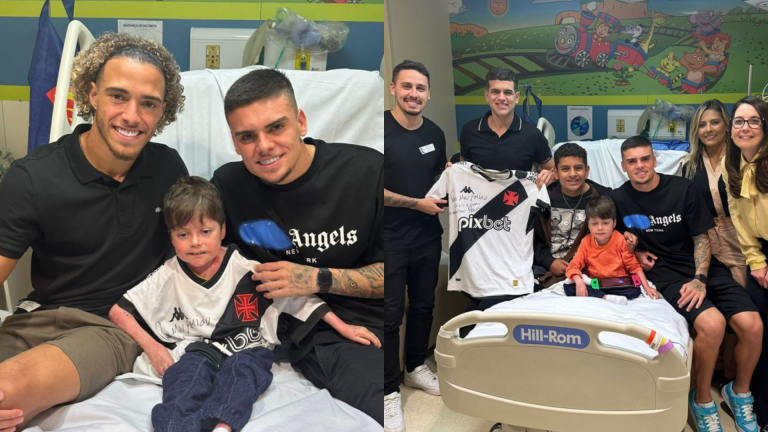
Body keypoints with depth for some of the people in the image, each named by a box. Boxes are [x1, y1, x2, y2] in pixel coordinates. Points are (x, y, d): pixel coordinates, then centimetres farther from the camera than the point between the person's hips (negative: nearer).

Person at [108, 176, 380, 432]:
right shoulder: (167, 277, 0)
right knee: (189, 372, -31)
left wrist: (343, 328, -5)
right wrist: (152, 347, -7)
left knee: (240, 369, -33)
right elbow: (118, 311, 7)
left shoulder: (246, 269, -6)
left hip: (248, 349, -1)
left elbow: (298, 294, -3)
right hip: (199, 349, 1)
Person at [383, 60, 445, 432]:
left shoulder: (435, 133, 6)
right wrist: (418, 203, -16)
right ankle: (389, 391, 16)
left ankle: (416, 368, 38)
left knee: (423, 306, 18)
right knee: (390, 315, 2)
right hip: (389, 240, -6)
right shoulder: (382, 129, -14)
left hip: (428, 236, 6)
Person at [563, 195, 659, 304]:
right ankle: (607, 298, -34)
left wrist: (647, 287, -12)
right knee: (568, 287, -24)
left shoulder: (620, 240, -5)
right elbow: (574, 266, -10)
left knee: (635, 290, -29)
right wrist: (579, 282, -31)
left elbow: (634, 266, -2)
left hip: (617, 284, 0)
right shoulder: (586, 242, -3)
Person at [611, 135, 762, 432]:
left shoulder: (683, 189, -1)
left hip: (701, 266, 3)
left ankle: (739, 392, 12)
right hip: (664, 272, -2)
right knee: (712, 324, -30)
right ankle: (702, 400, -5)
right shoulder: (618, 199, -1)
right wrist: (634, 253, -4)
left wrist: (700, 278, -12)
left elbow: (701, 238, 2)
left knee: (752, 325, -18)